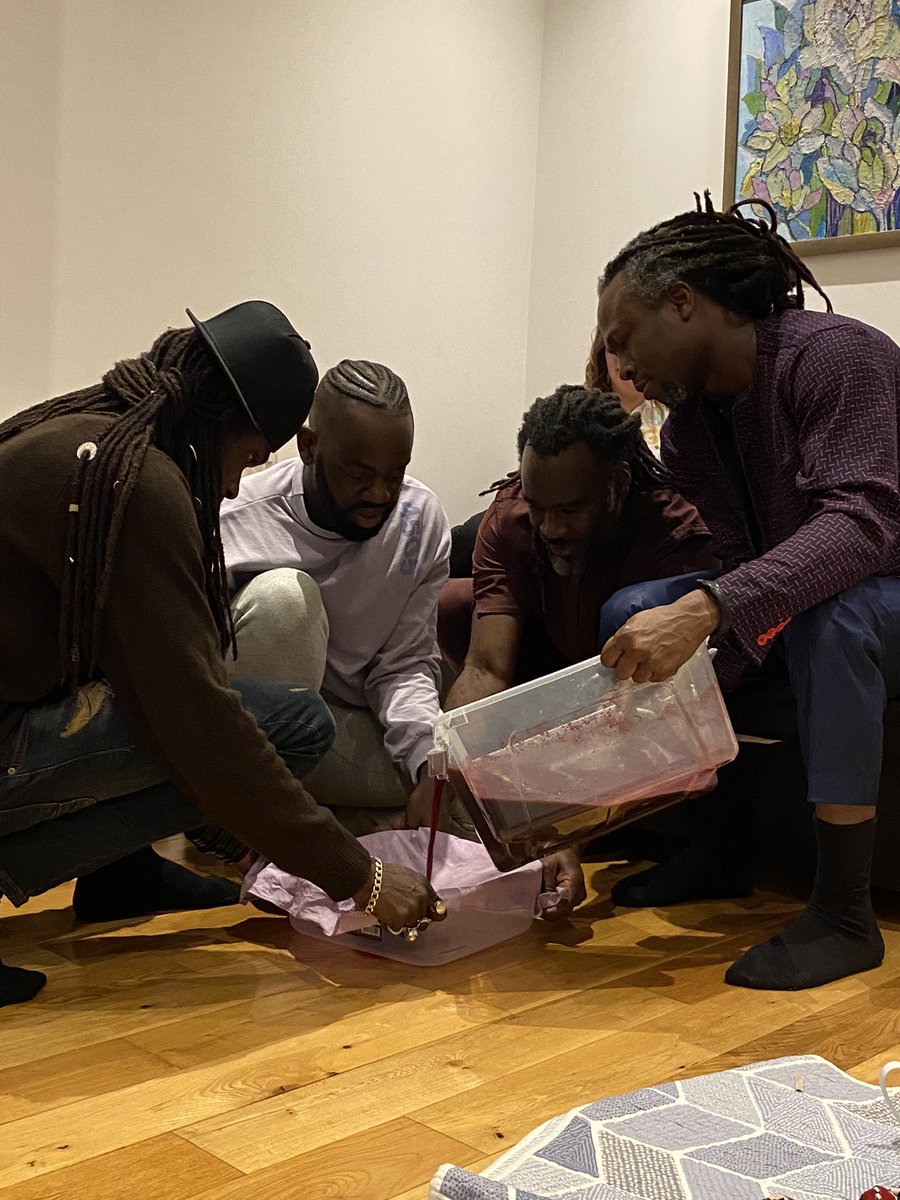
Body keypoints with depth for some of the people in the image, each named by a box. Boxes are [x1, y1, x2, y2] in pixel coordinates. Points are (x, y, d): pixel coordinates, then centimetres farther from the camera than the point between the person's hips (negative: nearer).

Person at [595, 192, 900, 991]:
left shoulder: (832, 354, -22)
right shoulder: (688, 426, 1)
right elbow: (745, 566, -6)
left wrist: (706, 609, -47)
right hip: (797, 608, 7)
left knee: (829, 611, -38)